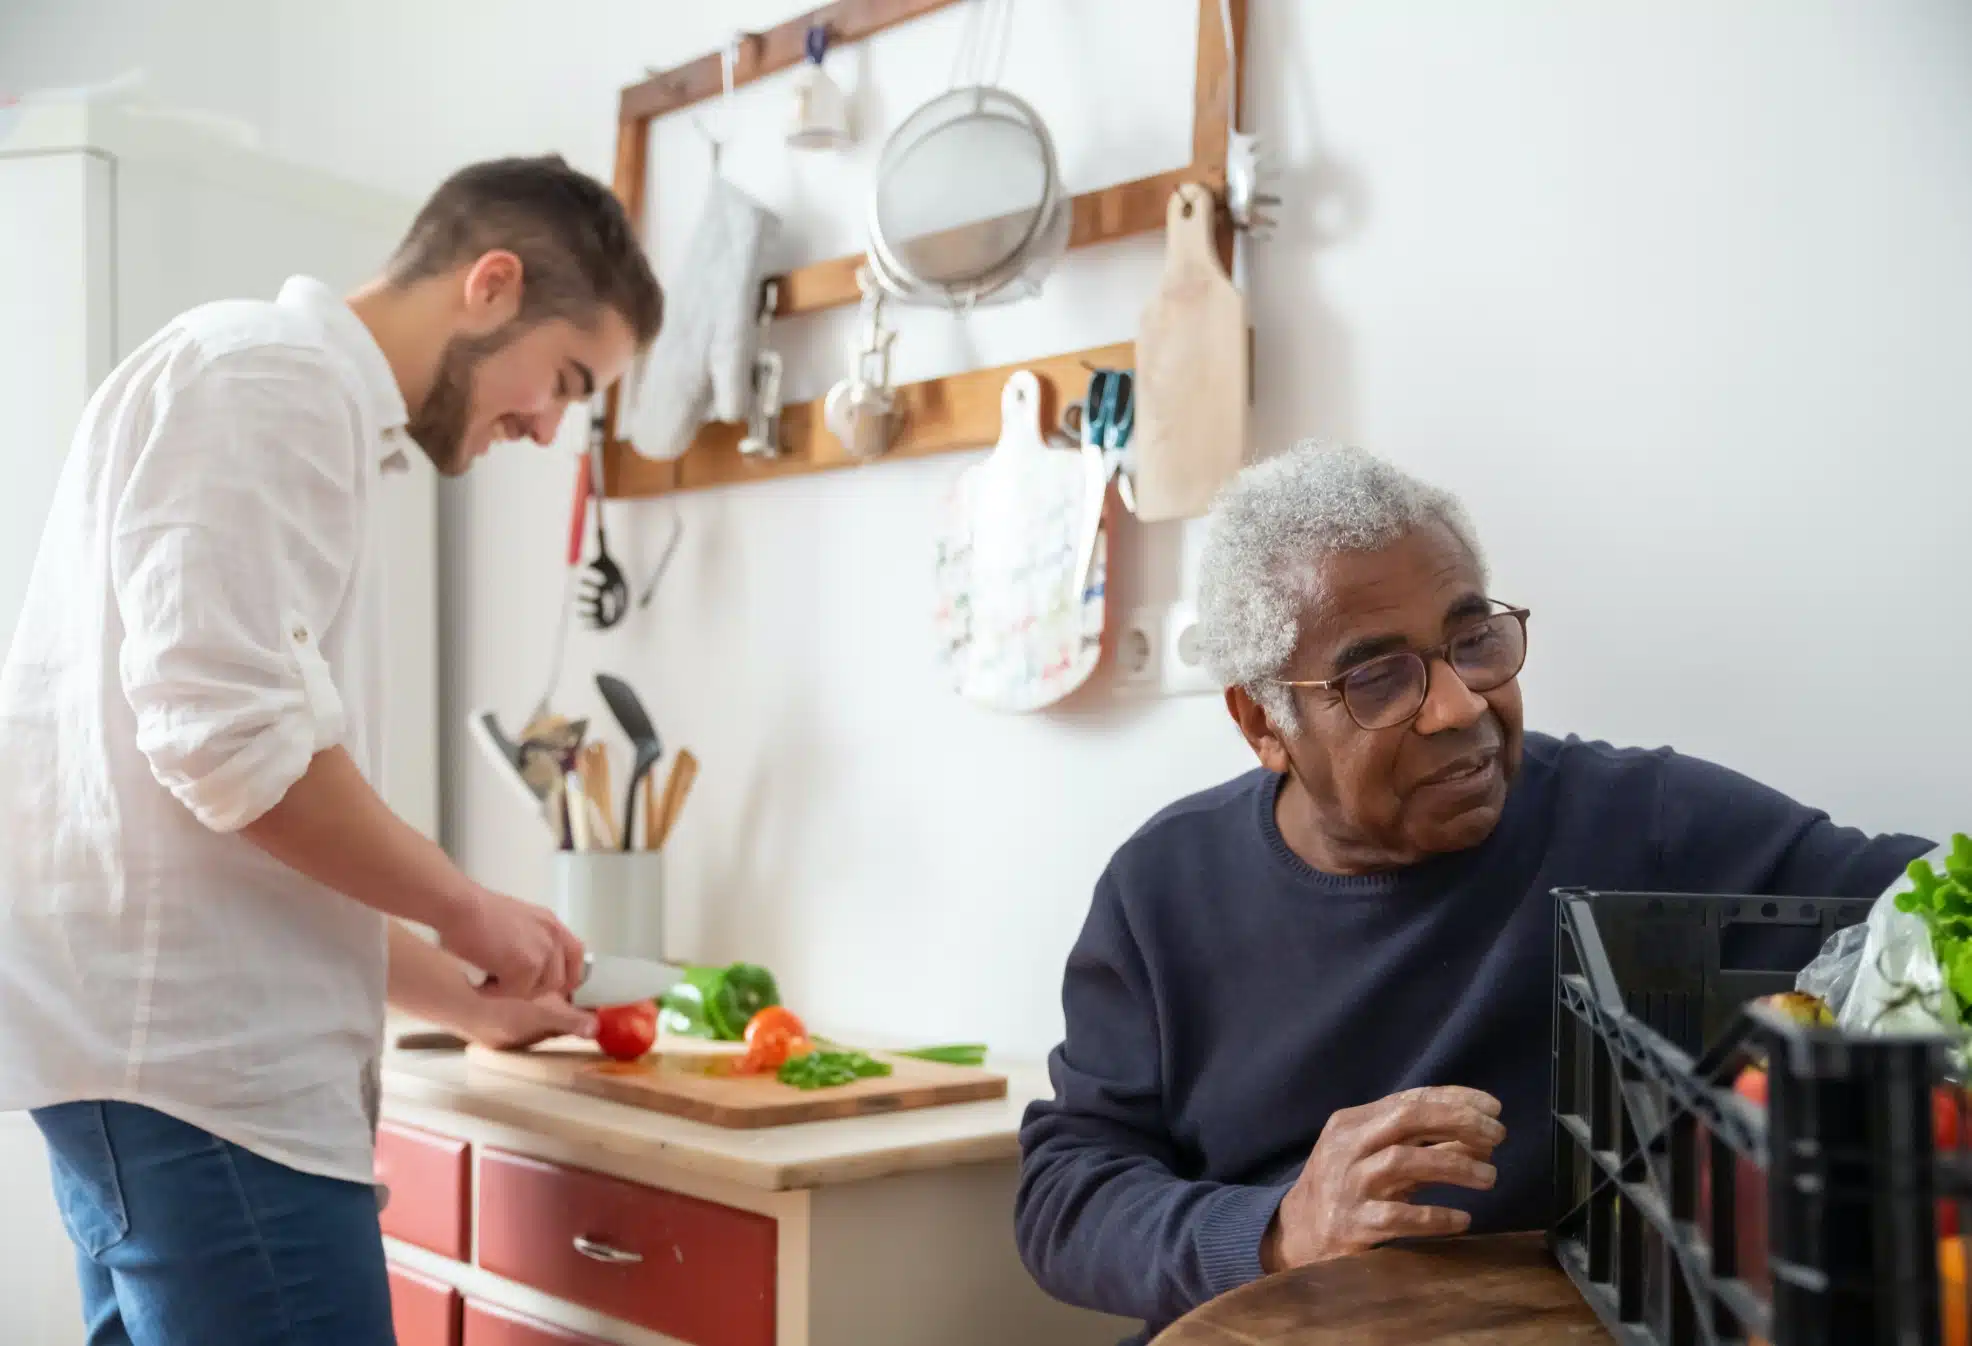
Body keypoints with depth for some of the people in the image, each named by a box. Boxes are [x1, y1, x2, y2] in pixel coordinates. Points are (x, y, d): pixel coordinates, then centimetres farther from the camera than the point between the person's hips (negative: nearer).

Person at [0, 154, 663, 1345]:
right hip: (194, 1047, -10)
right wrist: (468, 911, -9)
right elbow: (226, 734, -20)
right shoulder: (270, 372, -7)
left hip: (177, 1038, 10)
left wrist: (465, 998, 21)